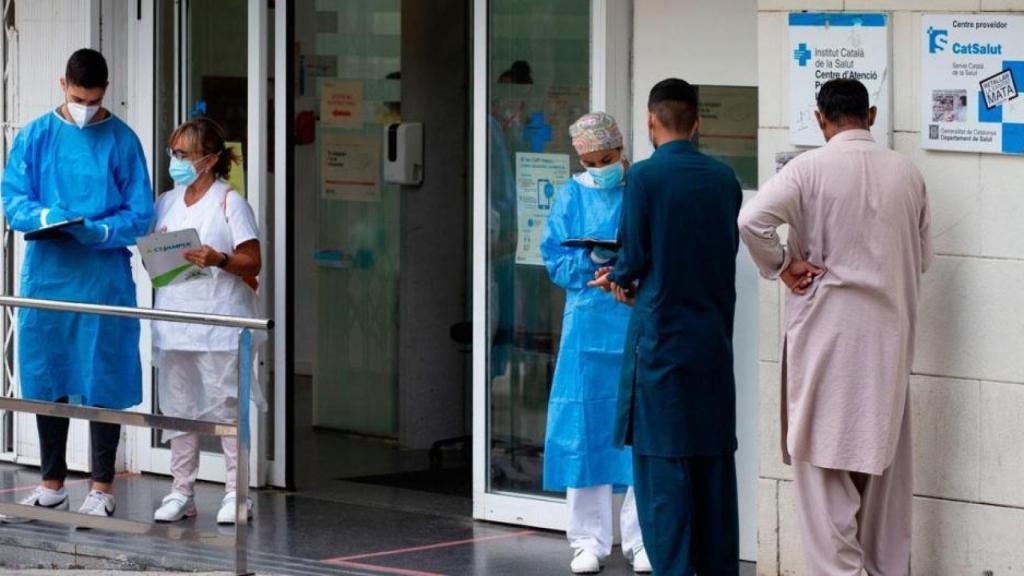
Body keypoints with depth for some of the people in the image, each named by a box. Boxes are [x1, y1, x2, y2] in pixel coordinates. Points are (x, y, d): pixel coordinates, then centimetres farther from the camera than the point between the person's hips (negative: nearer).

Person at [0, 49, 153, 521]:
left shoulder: (122, 141, 1)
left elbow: (140, 214, 0)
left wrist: (100, 231, -18)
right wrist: (44, 216, -19)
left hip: (104, 280, -2)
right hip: (47, 274, 2)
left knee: (102, 384, 0)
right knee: (47, 381, 8)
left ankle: (102, 488, 8)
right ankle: (52, 483, 19)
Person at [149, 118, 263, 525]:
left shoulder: (229, 202, -4)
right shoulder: (166, 203, 14)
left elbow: (252, 263, -7)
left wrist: (218, 260, -23)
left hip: (220, 321, -6)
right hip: (174, 319, 6)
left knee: (225, 405, -5)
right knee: (178, 406, 8)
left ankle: (235, 492, 0)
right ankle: (181, 491, 14)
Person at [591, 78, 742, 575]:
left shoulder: (646, 176, -11)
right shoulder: (724, 179, 4)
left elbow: (634, 257, -10)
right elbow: (727, 252, 11)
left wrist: (620, 278, 15)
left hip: (660, 335, -5)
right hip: (714, 334, 5)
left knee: (661, 459, -1)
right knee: (714, 458, 10)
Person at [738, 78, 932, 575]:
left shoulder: (810, 168, -10)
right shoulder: (907, 173, 4)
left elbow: (750, 221, -21)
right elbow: (923, 257, 11)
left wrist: (782, 266, -8)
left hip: (827, 332, -4)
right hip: (890, 334, 4)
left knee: (823, 459, 0)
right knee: (884, 457, 13)